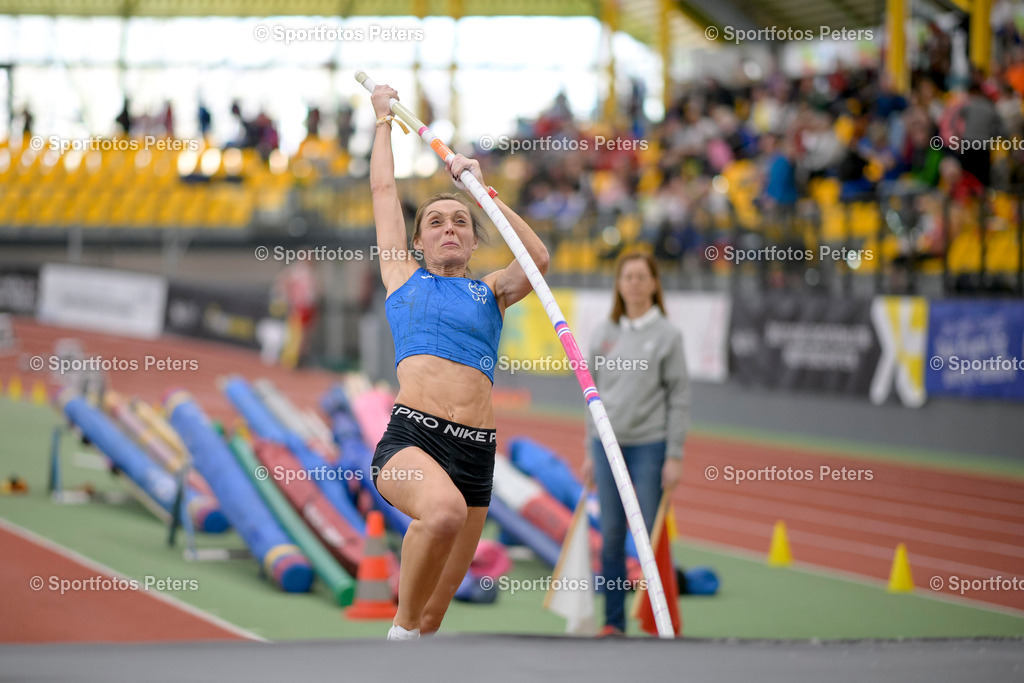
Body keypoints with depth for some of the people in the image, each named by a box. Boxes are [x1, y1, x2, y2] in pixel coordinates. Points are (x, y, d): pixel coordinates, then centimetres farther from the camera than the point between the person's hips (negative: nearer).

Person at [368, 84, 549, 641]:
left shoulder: (490, 293, 22)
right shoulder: (403, 277, 17)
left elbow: (538, 259, 3)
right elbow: (383, 187, 24)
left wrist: (478, 187, 7)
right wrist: (384, 118, 35)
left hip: (476, 449, 3)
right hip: (412, 434, -3)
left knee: (434, 610, 3)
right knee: (444, 510, -37)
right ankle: (401, 630, -17)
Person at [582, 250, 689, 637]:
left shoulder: (667, 335, -2)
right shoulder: (605, 333, 9)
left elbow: (679, 398, -3)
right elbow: (594, 394, 13)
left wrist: (675, 456, -8)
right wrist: (590, 451, 10)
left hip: (649, 446, -3)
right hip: (608, 445, 4)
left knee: (651, 534, -3)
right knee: (611, 536, 5)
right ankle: (613, 622, 11)